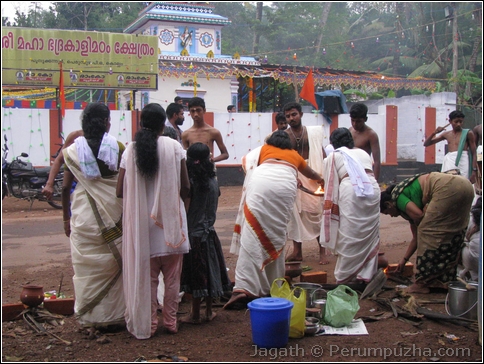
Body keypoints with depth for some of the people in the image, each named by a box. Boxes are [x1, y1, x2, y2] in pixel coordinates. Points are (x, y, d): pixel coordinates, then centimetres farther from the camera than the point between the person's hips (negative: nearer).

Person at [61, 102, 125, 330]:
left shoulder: (73, 150, 0)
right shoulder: (117, 148, -4)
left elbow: (65, 187, 0)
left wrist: (66, 218, 10)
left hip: (84, 216, 1)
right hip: (113, 215, 0)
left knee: (86, 268, 9)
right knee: (113, 264, 11)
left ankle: (89, 317, 17)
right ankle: (114, 315, 18)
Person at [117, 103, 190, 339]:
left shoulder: (131, 150, -5)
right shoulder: (174, 147, -7)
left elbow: (120, 191, -5)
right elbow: (185, 187, -6)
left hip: (141, 222, 1)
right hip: (170, 221, -1)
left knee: (146, 275, 11)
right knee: (172, 276, 12)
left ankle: (147, 324, 17)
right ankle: (170, 322, 20)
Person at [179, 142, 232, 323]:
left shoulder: (190, 182, -15)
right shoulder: (213, 181, 0)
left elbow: (185, 208, -13)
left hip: (193, 234, -5)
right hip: (209, 232, 5)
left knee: (196, 276, 3)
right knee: (210, 272, 13)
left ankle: (195, 315, 12)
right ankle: (209, 311, 23)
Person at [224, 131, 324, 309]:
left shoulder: (263, 149, 32)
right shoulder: (295, 155, 36)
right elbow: (310, 173, 53)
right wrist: (319, 179, 75)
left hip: (260, 184, -1)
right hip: (285, 188, 2)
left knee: (252, 237, -8)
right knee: (276, 236, 11)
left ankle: (243, 288, -17)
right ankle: (273, 285, 15)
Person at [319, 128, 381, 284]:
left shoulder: (333, 157, 15)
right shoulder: (363, 153, 27)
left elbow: (331, 184, 11)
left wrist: (331, 203, 19)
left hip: (351, 191, -4)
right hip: (373, 190, 4)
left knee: (349, 237, 1)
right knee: (369, 235, 10)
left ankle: (345, 278, 6)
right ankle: (366, 275, 12)